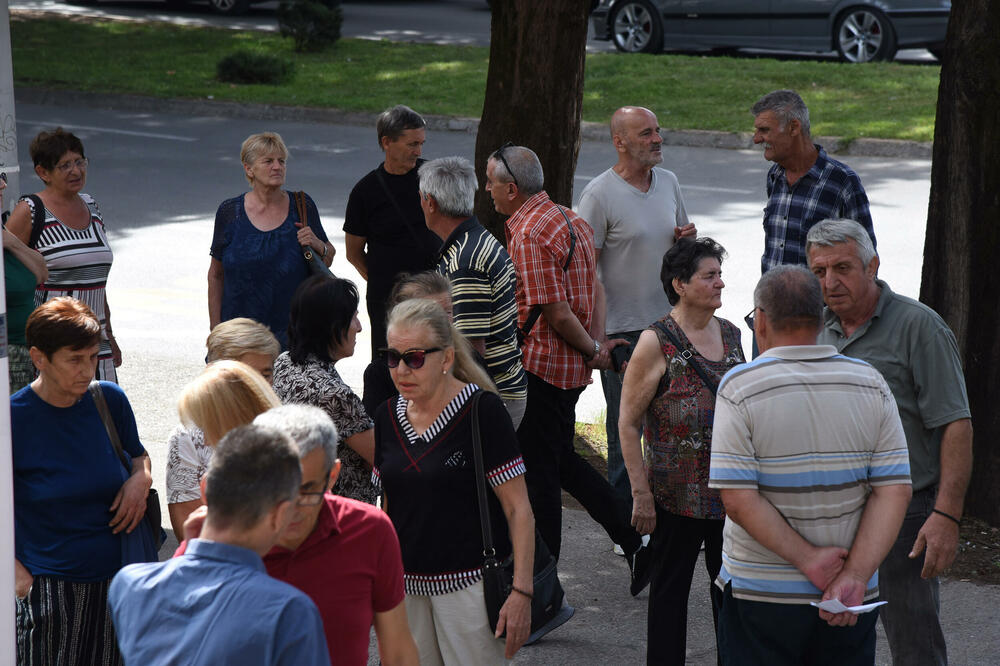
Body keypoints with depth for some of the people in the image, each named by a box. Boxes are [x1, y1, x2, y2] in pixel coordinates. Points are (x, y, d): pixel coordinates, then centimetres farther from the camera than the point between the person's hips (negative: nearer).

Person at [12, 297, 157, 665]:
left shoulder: (110, 400, 0)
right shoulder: (14, 418, -12)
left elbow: (137, 453, 18)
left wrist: (141, 477, -5)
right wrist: (17, 575, -16)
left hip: (124, 576, 4)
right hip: (51, 588, -4)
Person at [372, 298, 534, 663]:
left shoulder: (482, 411, -11)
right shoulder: (387, 416, 7)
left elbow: (518, 509, -12)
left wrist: (522, 591, -18)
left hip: (469, 585, -5)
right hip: (405, 586, 5)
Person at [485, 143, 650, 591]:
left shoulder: (528, 235, -20)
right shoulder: (566, 219, 11)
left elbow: (557, 313, -22)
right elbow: (596, 289, 13)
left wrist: (592, 349, -8)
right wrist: (596, 343, 2)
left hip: (540, 365, -10)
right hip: (571, 366, 10)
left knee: (538, 471, 2)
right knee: (560, 461, 21)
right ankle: (635, 542, 17)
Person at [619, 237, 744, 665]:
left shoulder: (731, 334, 8)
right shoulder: (656, 343, -10)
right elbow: (628, 424, -9)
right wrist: (641, 494, -12)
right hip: (676, 496, -5)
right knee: (670, 587, 7)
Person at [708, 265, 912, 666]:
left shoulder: (740, 387, -10)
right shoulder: (870, 385, -1)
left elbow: (737, 498, -17)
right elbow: (895, 490, -8)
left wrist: (808, 559, -14)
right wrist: (854, 577, -12)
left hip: (762, 596, -3)